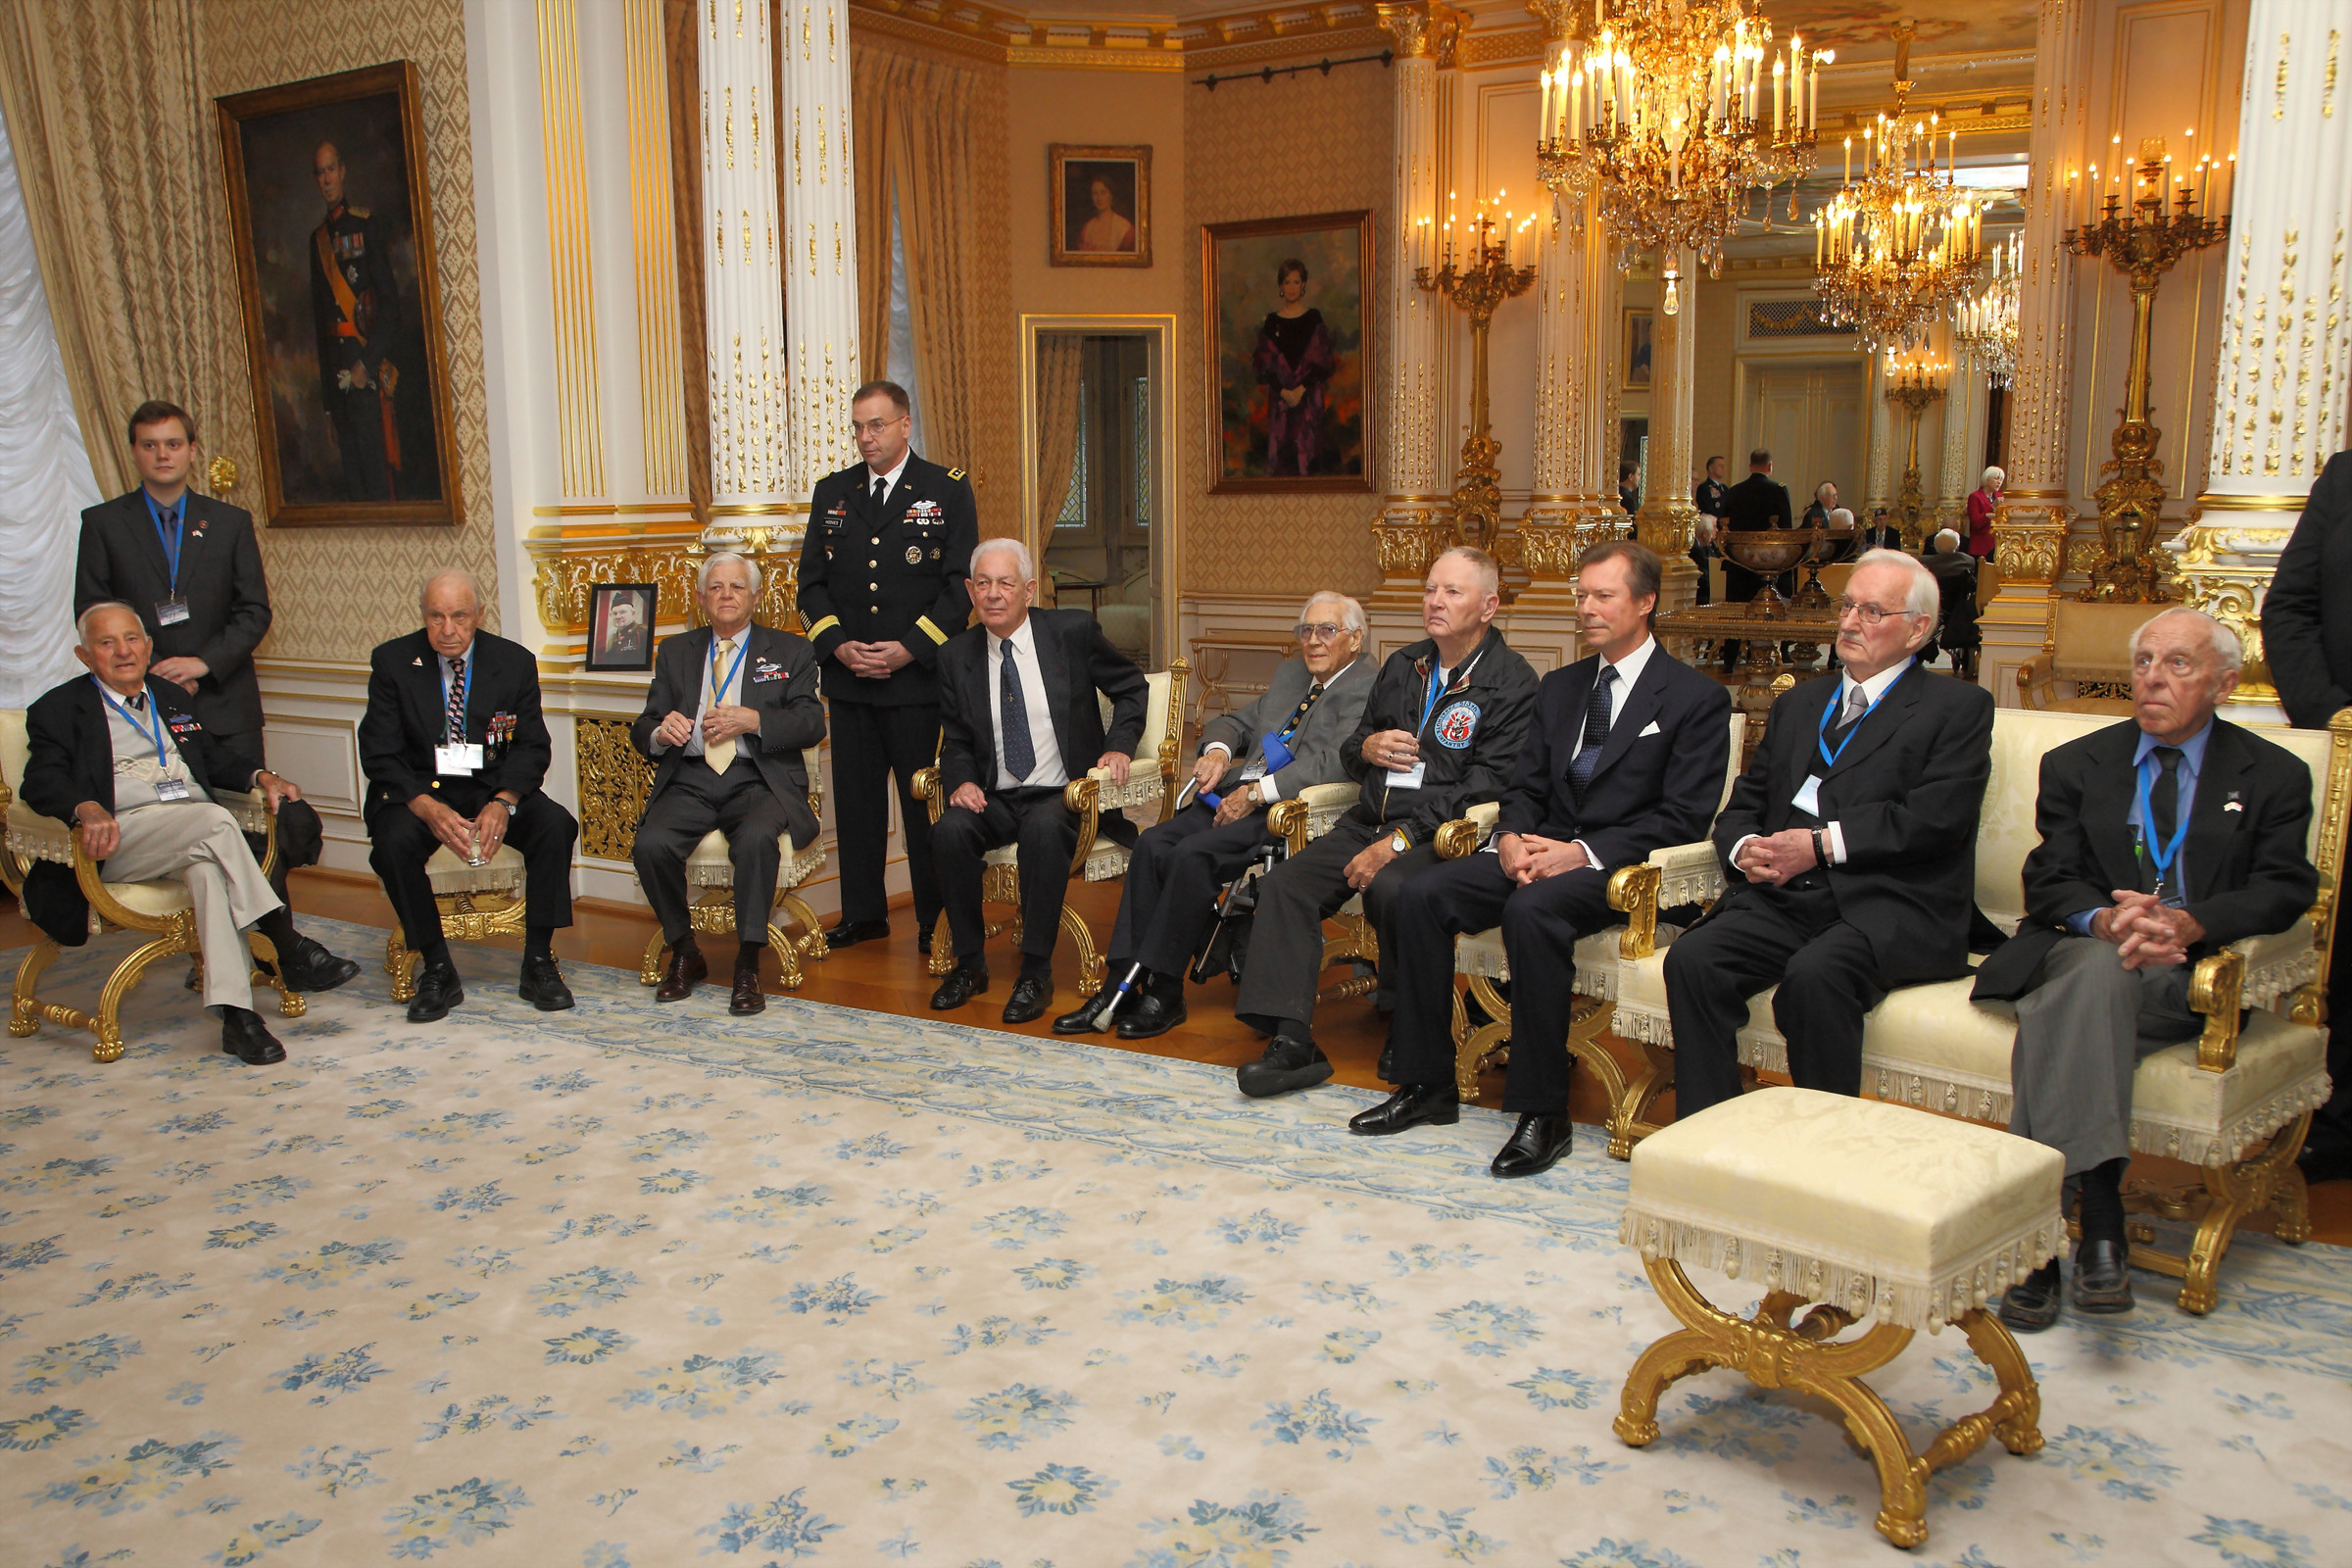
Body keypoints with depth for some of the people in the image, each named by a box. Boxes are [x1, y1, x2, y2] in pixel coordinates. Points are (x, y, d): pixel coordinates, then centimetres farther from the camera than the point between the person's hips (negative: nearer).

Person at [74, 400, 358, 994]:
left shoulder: (231, 522, 9)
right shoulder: (102, 523, 7)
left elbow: (255, 610, 3)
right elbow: (91, 615, 3)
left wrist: (204, 661, -11)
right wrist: (147, 670, -9)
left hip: (225, 703, 0)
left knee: (254, 822, -5)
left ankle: (286, 949, -4)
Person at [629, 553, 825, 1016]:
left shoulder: (790, 651, 14)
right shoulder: (675, 652, 21)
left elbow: (811, 725, 2)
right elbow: (642, 730, 15)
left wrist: (753, 720, -13)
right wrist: (660, 732, -10)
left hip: (757, 781, -2)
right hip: (689, 781, 2)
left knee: (757, 839, -35)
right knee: (651, 845, -27)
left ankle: (748, 965, -22)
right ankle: (683, 953, -3)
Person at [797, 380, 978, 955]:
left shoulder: (948, 490, 1)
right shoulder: (832, 492, 12)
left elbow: (960, 584, -4)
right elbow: (811, 582, 11)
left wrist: (909, 648, -12)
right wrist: (838, 645, -5)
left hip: (919, 675, -4)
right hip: (848, 675, 4)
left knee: (925, 800, 0)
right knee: (855, 798, 8)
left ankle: (936, 919, 10)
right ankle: (863, 913, 19)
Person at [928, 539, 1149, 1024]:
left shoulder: (1073, 631, -2)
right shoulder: (957, 655, 6)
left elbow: (1132, 688, 10)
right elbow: (955, 740, 13)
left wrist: (1119, 746, -5)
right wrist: (962, 780, -8)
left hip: (1063, 795, -3)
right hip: (995, 799, 3)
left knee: (1043, 828, -36)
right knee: (949, 831, -28)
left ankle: (1036, 973, -25)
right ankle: (969, 963, -9)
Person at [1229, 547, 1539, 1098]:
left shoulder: (1511, 681, -5)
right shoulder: (1403, 665, 18)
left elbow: (1487, 784, -15)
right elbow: (1349, 752, 28)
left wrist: (1398, 842, -19)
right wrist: (1366, 748, 0)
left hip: (1441, 834, -7)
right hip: (1369, 823, 7)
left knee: (1390, 888, -35)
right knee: (1283, 884, -14)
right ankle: (1291, 1041, -19)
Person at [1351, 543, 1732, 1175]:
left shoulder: (1698, 698, -1)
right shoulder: (1559, 687, 19)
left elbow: (1683, 818, -9)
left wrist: (1583, 852, -19)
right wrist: (1512, 837, -7)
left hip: (1620, 866, -6)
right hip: (1540, 850, 6)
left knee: (1532, 911, -37)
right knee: (1420, 895, -17)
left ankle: (1543, 1112, -27)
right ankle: (1427, 1085, -9)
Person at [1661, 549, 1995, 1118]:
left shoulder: (1958, 706, 8)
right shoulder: (1798, 703, 27)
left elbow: (1934, 819, -7)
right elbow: (1744, 804, 23)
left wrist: (1822, 845, -12)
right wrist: (1744, 849, -1)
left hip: (1890, 906, -5)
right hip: (1783, 898, 5)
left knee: (1815, 974, -35)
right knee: (1690, 959, -24)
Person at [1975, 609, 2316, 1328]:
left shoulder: (2274, 777, 14)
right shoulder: (2075, 765, 18)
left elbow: (2285, 890, -2)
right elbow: (2050, 883, 6)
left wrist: (2187, 923, -23)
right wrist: (2105, 919, -20)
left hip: (2196, 973, -1)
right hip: (2084, 951, 1)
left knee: (2071, 1007, -35)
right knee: (2099, 972, -38)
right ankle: (2097, 1220, -44)